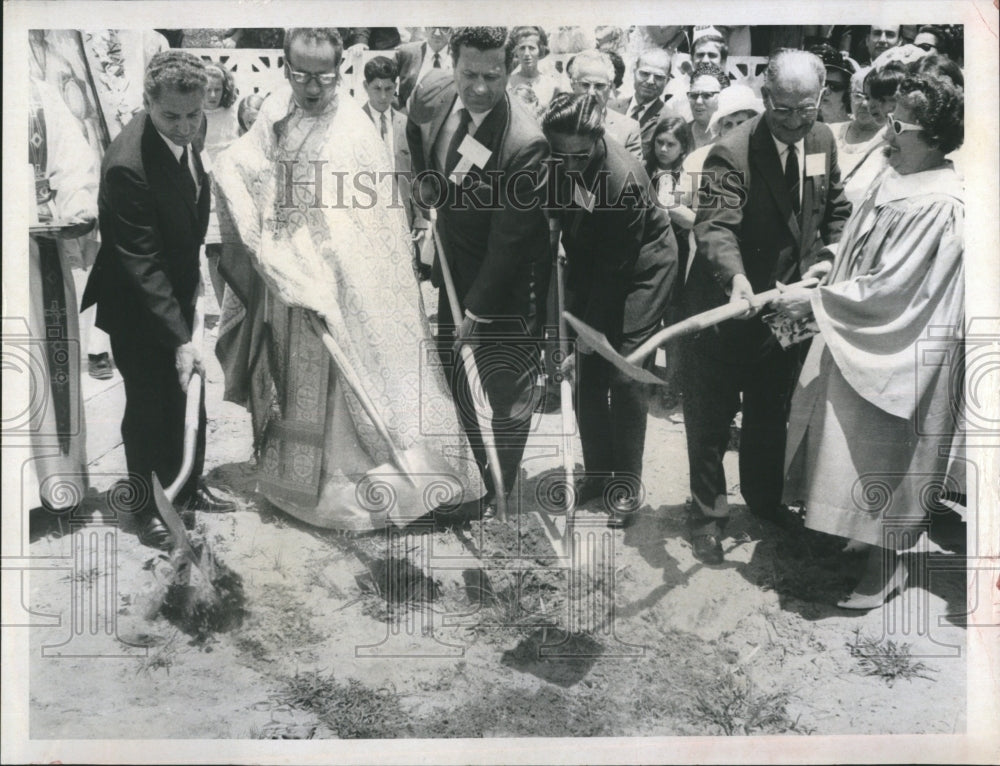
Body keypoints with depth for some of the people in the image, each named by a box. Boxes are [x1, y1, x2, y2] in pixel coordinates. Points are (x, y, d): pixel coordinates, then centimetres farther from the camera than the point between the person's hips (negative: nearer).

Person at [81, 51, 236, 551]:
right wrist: (181, 338, -31)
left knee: (189, 397, 18)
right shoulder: (128, 166, -32)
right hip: (137, 308, -7)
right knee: (148, 408, 6)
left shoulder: (187, 134, -7)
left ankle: (189, 488, 37)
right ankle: (147, 509, 24)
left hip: (179, 292, 7)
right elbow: (142, 265, -31)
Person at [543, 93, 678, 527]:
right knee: (588, 373, 4)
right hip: (591, 260, 6)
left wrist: (581, 330, -22)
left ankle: (627, 485, 6)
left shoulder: (623, 178, -31)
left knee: (625, 371, -8)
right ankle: (597, 474, 19)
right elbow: (569, 231, -2)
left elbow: (615, 266, -25)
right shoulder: (558, 166, -14)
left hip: (643, 263, -6)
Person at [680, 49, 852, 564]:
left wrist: (827, 257, -5)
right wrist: (736, 278, -51)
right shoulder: (732, 153, -21)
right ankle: (708, 512, 23)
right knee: (711, 417, 6)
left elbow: (837, 209, 13)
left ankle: (765, 502, 41)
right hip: (726, 306, -6)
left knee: (773, 413, 21)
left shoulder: (823, 141, 1)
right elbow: (715, 226, -33)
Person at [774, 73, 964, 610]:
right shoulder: (894, 179, 2)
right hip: (860, 338, 9)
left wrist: (815, 301, -20)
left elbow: (888, 289, -24)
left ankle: (886, 564, 22)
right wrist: (826, 275, 5)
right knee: (853, 447, 19)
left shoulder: (940, 205, -24)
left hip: (897, 356, -9)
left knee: (883, 458, 4)